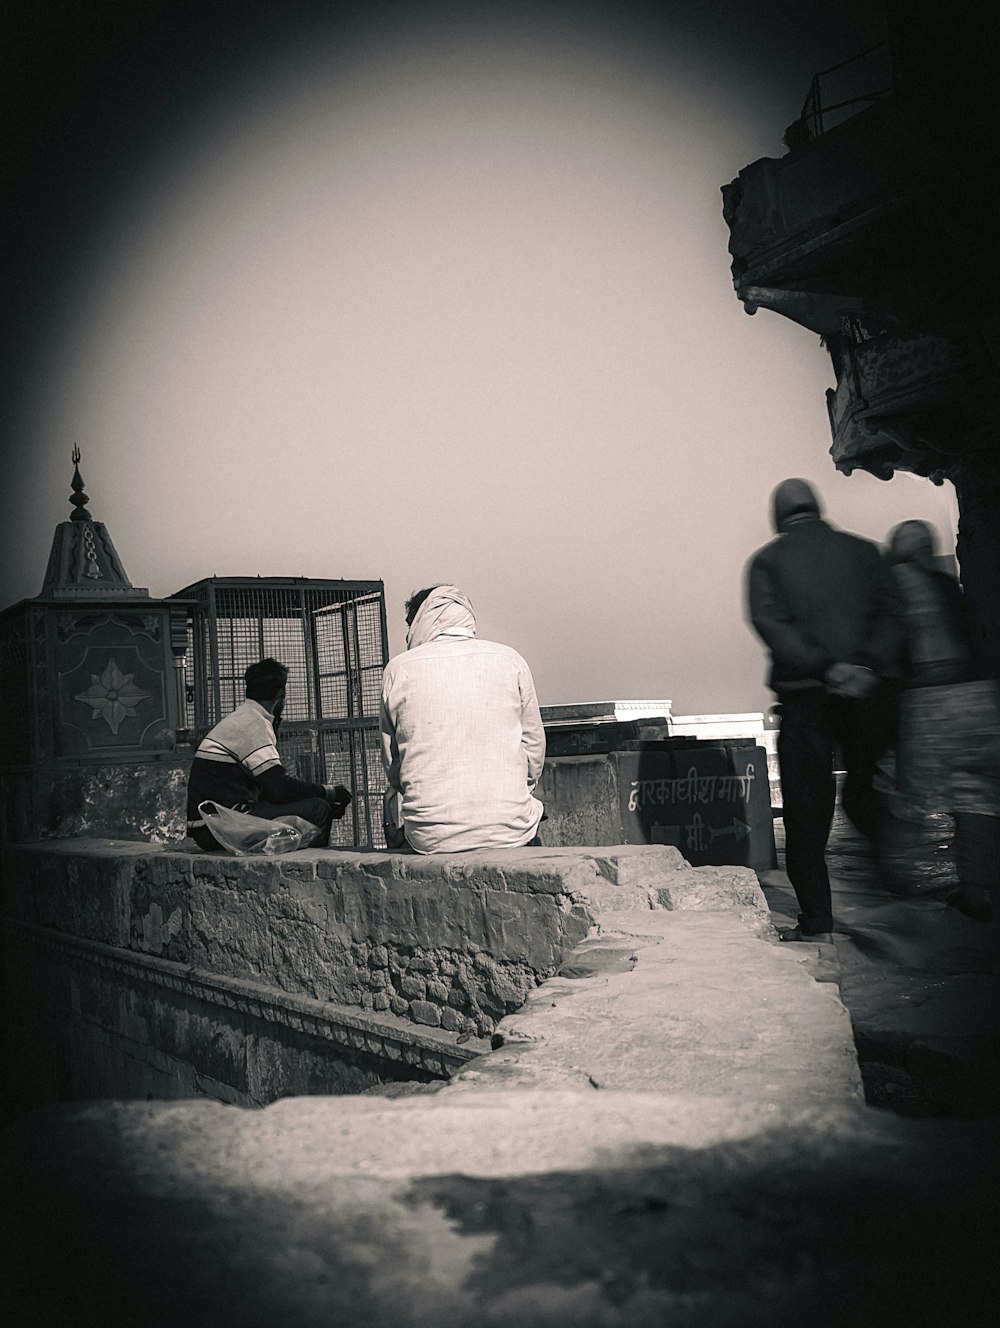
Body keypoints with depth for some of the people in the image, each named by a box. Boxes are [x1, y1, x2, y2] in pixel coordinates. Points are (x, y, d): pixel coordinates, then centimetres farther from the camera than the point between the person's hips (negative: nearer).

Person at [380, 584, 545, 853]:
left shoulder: (398, 669, 2)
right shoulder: (510, 660, 4)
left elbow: (391, 763, 9)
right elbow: (534, 748, 9)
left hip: (429, 838, 0)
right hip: (509, 830, 1)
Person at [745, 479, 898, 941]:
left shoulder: (766, 560, 3)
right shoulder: (863, 551, 10)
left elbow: (770, 622, -12)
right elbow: (887, 614, -1)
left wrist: (823, 667, -17)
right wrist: (867, 665, -12)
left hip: (805, 695, -2)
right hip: (864, 694, 2)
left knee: (806, 811, 4)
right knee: (867, 797, 17)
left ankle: (817, 922, 6)